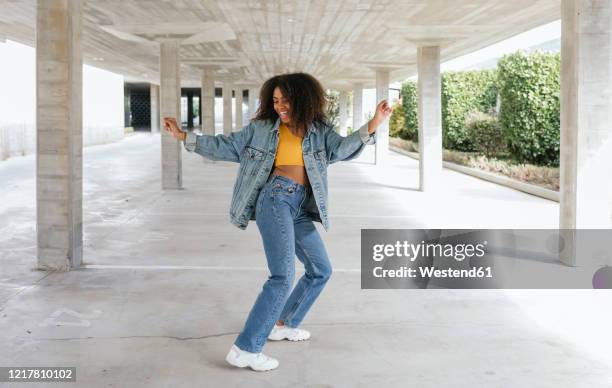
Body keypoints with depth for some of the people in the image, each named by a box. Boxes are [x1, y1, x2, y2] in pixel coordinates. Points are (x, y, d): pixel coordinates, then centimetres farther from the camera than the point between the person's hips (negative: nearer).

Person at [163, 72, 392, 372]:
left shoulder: (318, 130, 9)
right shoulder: (261, 128, 5)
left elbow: (341, 148, -7)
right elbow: (225, 146, 10)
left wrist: (372, 126, -21)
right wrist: (183, 136, 6)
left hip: (300, 208, 6)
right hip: (275, 199, -6)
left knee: (321, 270, 16)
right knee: (283, 277, -20)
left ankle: (283, 324, 32)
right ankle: (244, 349, -18)